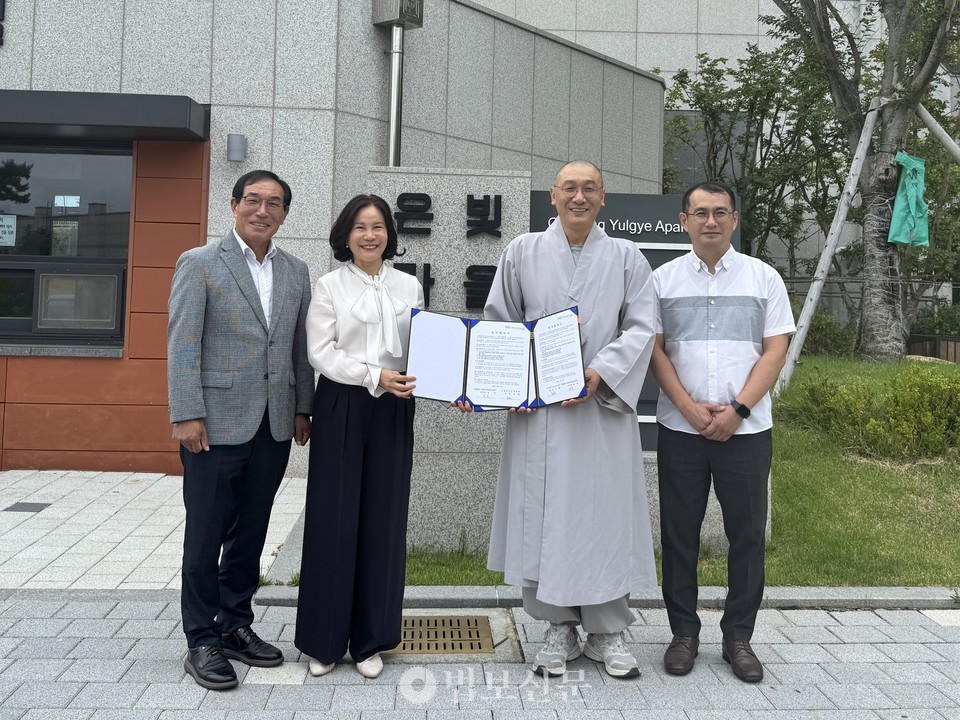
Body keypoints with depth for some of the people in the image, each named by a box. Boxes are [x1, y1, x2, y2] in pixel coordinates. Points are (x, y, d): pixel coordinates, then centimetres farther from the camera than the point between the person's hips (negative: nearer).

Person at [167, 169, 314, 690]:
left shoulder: (296, 272, 11)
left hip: (273, 426, 5)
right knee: (205, 535, 5)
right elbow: (181, 344, -7)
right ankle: (202, 641, 18)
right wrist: (186, 415, -13)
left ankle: (235, 627, 28)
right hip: (217, 424, -4)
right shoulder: (199, 263, -2)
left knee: (250, 534, 13)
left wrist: (302, 408, 9)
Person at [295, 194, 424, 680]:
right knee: (334, 520, 1)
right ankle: (324, 640, 17)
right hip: (342, 408, -2)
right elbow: (321, 352, -6)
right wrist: (375, 375, -18)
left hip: (394, 411, 2)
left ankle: (369, 640, 20)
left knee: (383, 521, 5)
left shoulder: (409, 287, 10)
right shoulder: (330, 286, 3)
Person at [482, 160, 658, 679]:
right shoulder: (522, 252, 8)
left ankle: (607, 631, 20)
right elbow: (497, 324, 8)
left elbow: (641, 327, 0)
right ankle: (560, 629, 20)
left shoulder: (626, 257, 7)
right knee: (544, 514, 4)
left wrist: (599, 373, -14)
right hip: (537, 407, 1)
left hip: (604, 407, 0)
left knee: (605, 514, 4)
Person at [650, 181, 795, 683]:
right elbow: (654, 350, 2)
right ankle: (684, 632, 20)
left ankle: (738, 636, 20)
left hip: (745, 429, 0)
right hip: (680, 428, 0)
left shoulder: (764, 278, 6)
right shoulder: (663, 279, 6)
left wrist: (738, 410, -10)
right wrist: (690, 408, -9)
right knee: (679, 532, 6)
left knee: (747, 533, 5)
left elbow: (775, 350, 2)